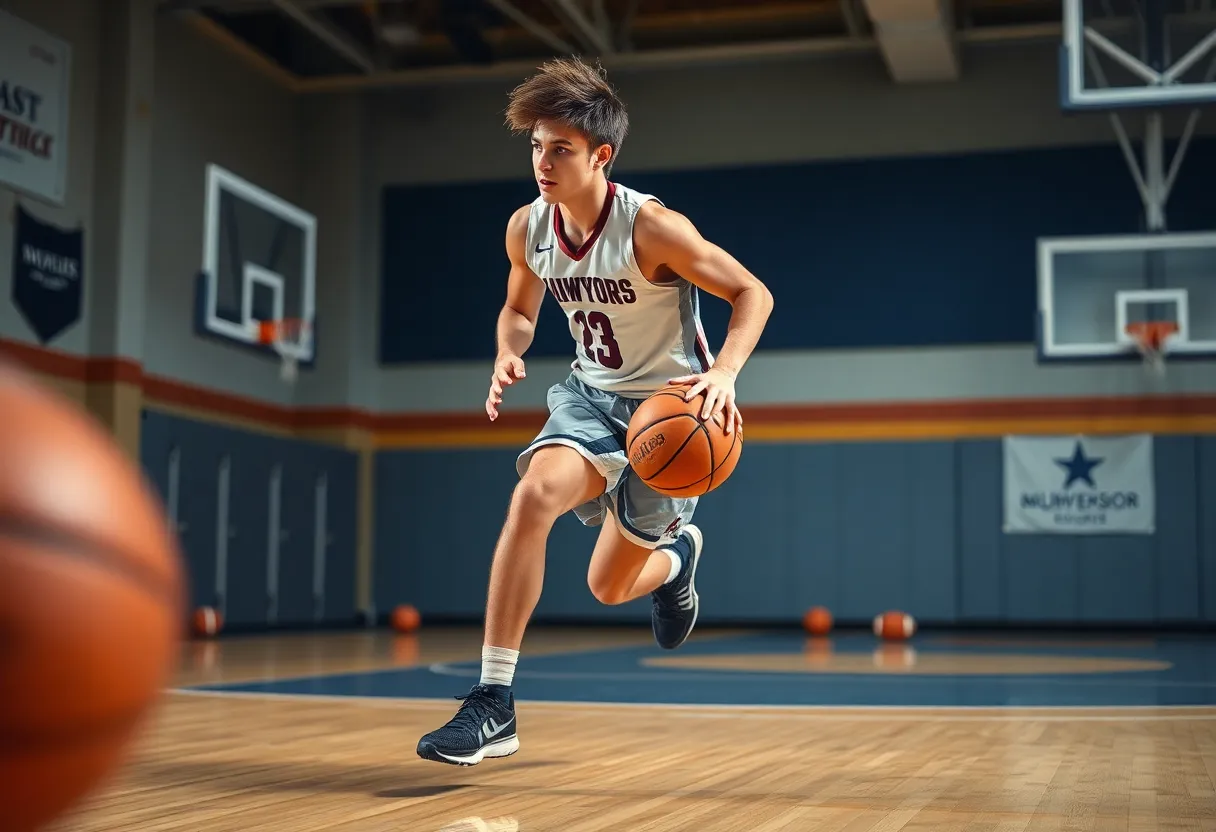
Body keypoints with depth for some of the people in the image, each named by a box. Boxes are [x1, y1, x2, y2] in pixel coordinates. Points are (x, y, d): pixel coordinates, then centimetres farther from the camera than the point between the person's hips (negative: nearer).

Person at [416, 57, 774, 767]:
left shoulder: (651, 227, -23)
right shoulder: (527, 228, -6)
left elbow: (752, 293, -16)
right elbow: (520, 308, 14)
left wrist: (724, 371, -34)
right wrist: (509, 355, -9)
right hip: (591, 395, 4)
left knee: (610, 587, 4)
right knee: (534, 493, -29)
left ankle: (677, 555, 44)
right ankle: (494, 703, -24)